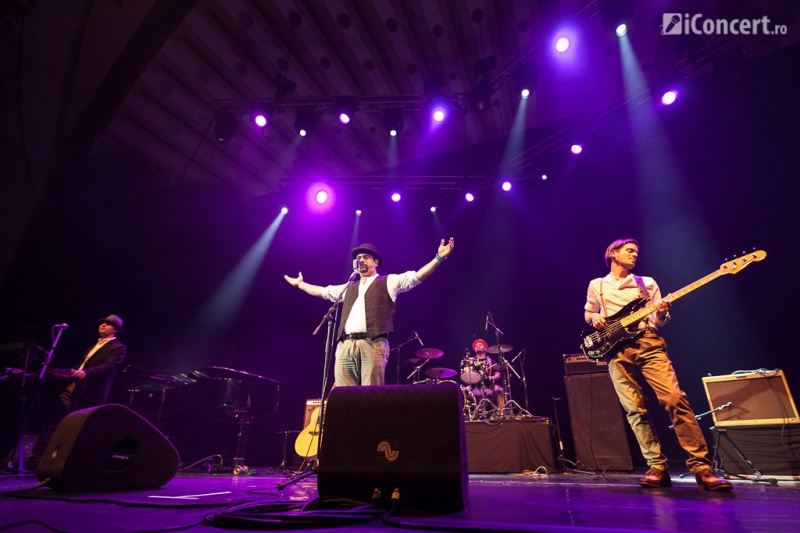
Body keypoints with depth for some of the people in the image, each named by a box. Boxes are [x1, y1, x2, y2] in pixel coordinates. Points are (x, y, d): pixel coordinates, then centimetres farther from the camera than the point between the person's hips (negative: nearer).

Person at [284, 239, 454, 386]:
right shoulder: (349, 287, 28)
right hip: (346, 345, 5)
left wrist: (439, 257, -9)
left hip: (373, 344, -5)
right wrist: (300, 284, 44)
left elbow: (416, 276, 2)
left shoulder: (388, 282, 13)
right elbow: (322, 291, 39)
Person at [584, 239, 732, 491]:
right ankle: (657, 467, 6)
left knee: (675, 399, -14)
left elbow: (658, 323, 14)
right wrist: (594, 318, 1)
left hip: (647, 343, 0)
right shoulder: (597, 285, 16)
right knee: (636, 410, -3)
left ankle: (701, 466, -5)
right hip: (616, 350, 0)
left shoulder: (647, 283, 16)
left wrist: (662, 313, -10)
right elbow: (588, 313, 25)